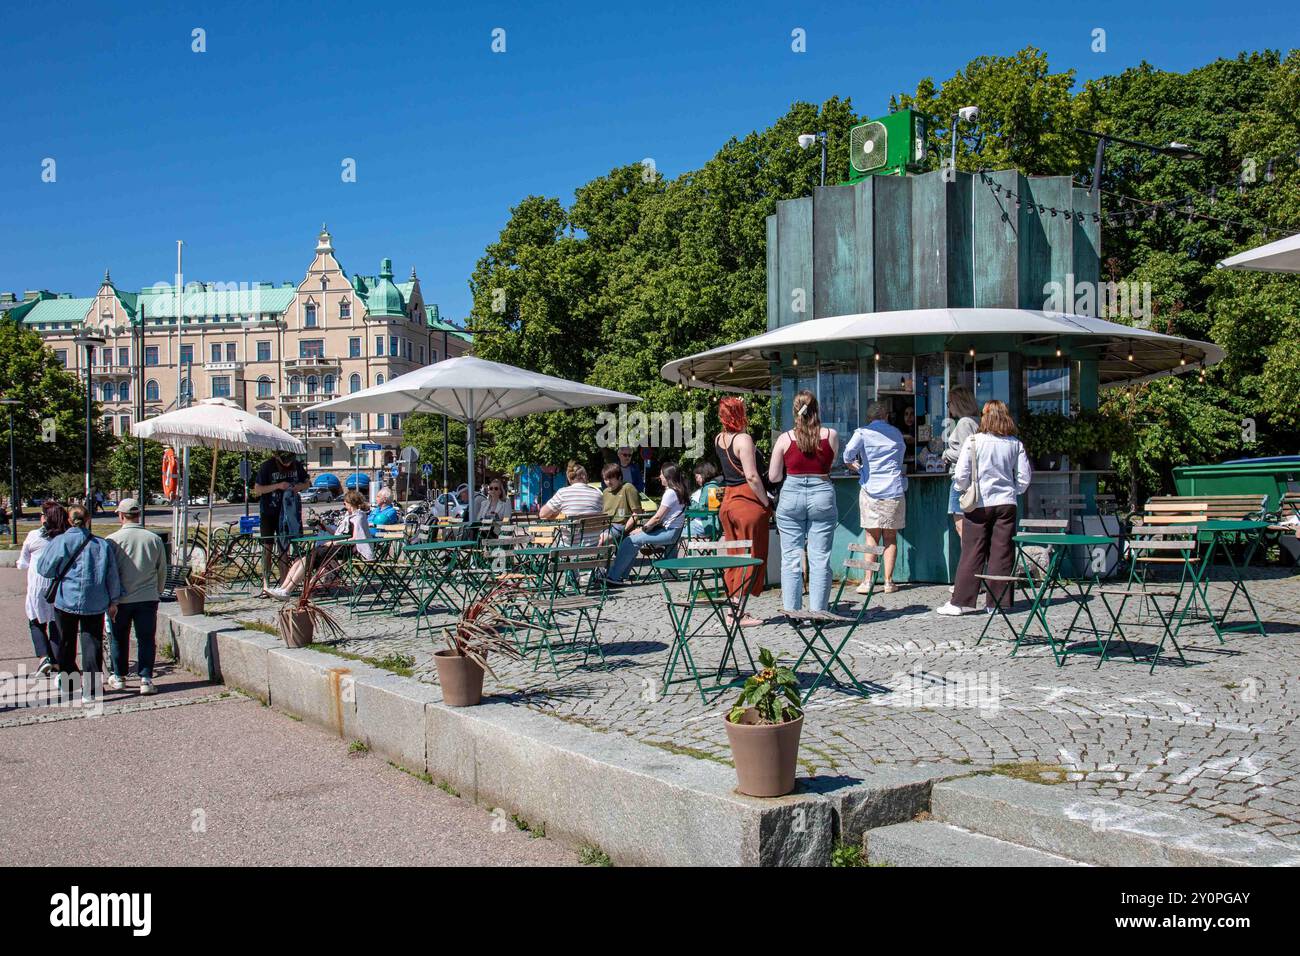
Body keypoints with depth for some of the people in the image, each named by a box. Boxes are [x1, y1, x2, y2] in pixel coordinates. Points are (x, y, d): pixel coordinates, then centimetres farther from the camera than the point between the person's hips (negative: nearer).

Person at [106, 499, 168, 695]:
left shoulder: (113, 540, -10)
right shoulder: (154, 539, -2)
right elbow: (162, 571, 6)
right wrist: (157, 592, 22)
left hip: (121, 598, -1)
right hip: (148, 598, 1)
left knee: (118, 639, 15)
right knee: (146, 639, 8)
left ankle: (118, 677, 24)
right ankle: (146, 679, 5)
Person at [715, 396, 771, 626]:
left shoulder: (718, 439, 8)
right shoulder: (743, 439, -15)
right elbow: (752, 477, -20)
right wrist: (767, 504, -12)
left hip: (728, 501, 8)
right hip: (748, 502, -8)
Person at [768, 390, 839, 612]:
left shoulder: (785, 438, -2)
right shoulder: (831, 435, -1)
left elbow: (773, 477, 3)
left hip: (791, 497, 0)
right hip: (822, 496, 0)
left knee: (791, 558, 5)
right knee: (820, 558, 4)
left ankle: (791, 611, 7)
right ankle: (818, 612, 4)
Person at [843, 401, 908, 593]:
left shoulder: (863, 433, 0)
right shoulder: (896, 433, 10)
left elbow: (849, 451, -16)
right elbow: (901, 455, 18)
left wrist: (852, 463, 3)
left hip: (870, 489, -1)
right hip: (894, 490, 1)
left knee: (871, 536, 3)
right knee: (890, 538, 7)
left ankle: (867, 581, -4)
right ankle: (888, 581, 5)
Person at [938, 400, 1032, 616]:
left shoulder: (974, 441, -7)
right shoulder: (1015, 444, 1)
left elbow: (961, 475, -9)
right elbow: (1024, 477, 4)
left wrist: (963, 489, 10)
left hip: (979, 504, -2)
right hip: (1006, 503, 2)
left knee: (972, 553, 2)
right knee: (1002, 553, 6)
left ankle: (961, 601, 4)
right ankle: (996, 602, 8)